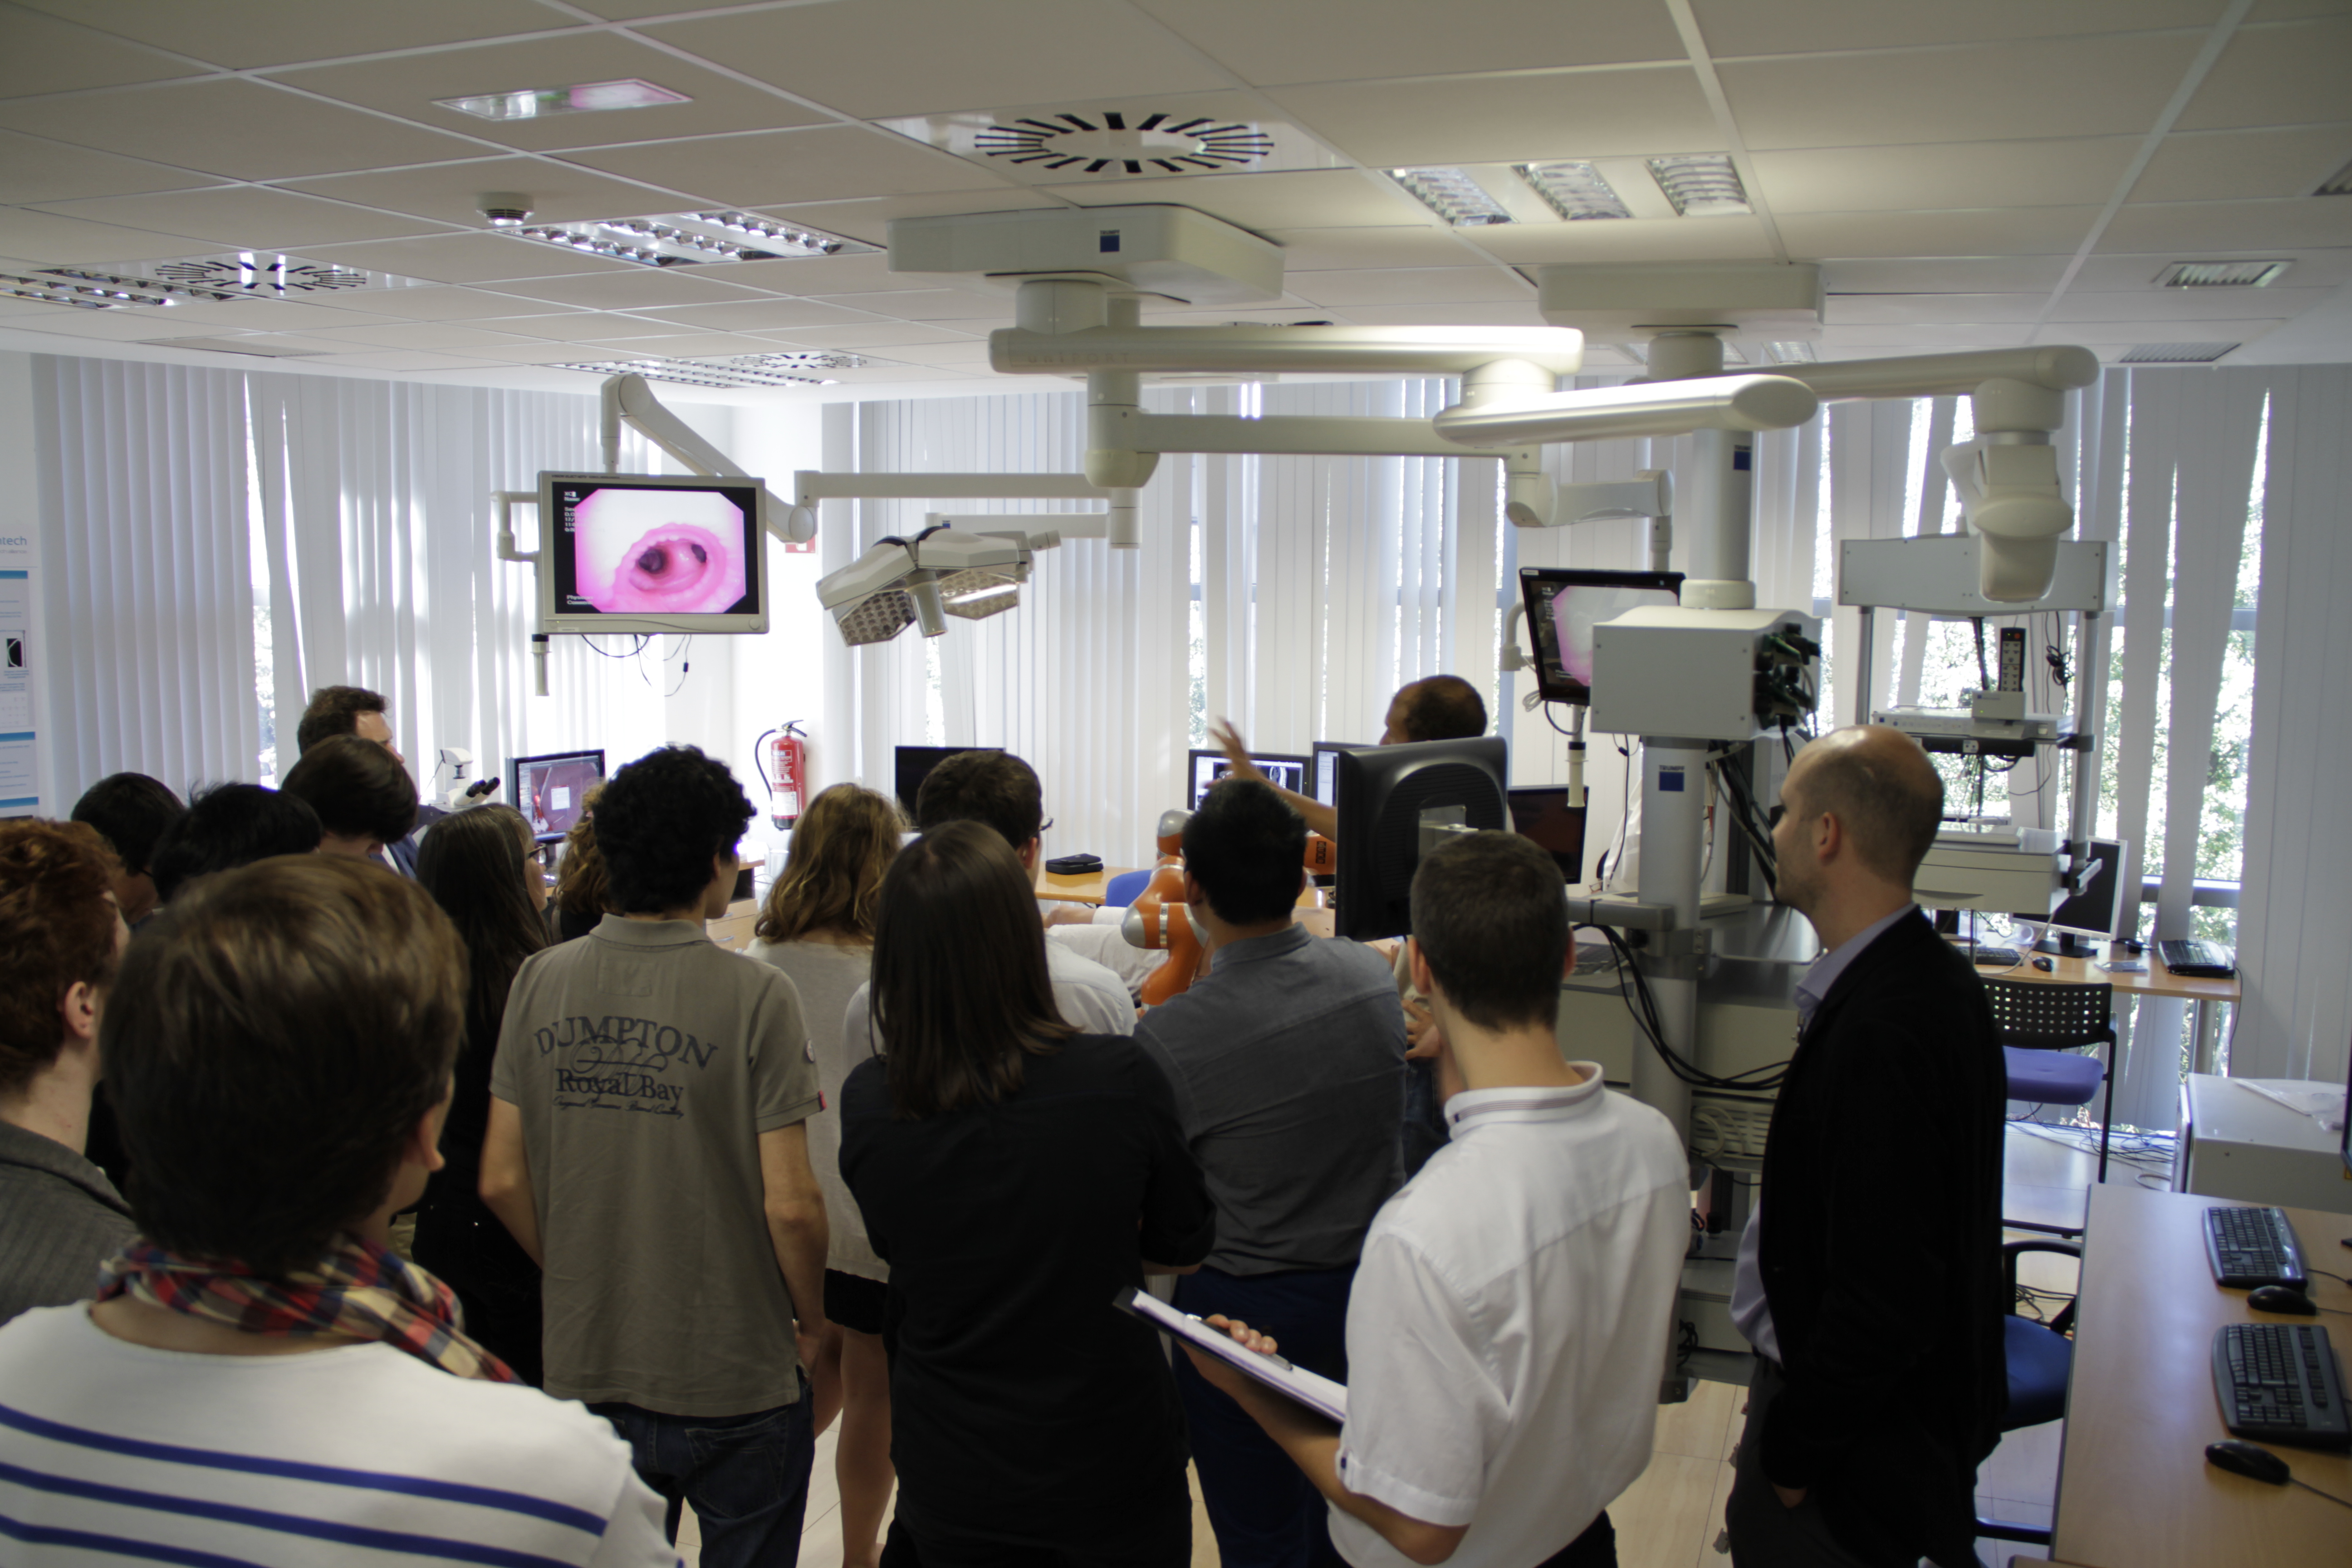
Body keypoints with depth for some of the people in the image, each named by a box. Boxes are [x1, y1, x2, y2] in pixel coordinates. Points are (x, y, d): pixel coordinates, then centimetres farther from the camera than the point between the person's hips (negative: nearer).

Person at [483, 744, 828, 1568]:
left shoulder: (541, 981, -5)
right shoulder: (754, 996, -18)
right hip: (735, 1379, -4)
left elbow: (503, 1180, -1)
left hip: (584, 1369, 4)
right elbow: (789, 1205, -18)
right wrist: (811, 1323, -1)